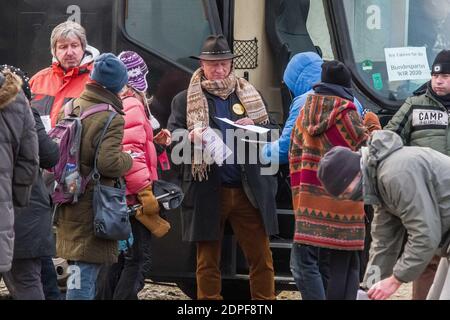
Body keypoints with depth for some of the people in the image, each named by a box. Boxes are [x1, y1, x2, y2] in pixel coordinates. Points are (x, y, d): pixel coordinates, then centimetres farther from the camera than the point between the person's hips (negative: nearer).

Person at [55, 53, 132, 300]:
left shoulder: (69, 109, 8)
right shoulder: (111, 119, -15)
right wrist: (128, 159, -5)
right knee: (86, 269, -6)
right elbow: (109, 163, -23)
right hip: (92, 207, -8)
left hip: (69, 203, 8)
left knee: (79, 272, 18)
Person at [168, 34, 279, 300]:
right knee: (208, 261, 5)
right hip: (207, 193, -1)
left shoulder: (250, 96, 13)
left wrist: (255, 128, -11)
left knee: (261, 257, 0)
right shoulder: (185, 100, 7)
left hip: (249, 191, 1)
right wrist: (191, 137, -23)